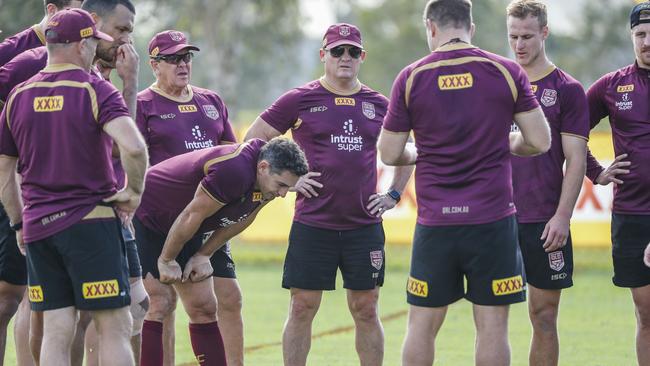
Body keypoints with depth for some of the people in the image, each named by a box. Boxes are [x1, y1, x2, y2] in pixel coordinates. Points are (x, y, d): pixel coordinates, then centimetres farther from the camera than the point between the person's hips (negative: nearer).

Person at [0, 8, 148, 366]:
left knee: (55, 333, 5)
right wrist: (134, 192, -7)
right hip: (91, 222, -5)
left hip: (37, 227, 5)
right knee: (114, 328, 0)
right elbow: (133, 146, -24)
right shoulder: (95, 90, -7)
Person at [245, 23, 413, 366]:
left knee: (366, 310, 6)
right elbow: (253, 140, 5)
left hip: (365, 225, 2)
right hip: (312, 223, -2)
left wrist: (394, 194, 12)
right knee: (302, 307, 1)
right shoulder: (299, 100, 1)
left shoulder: (378, 104, 9)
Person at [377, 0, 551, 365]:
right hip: (493, 218, -1)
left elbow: (390, 153, 3)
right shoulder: (506, 71, -1)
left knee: (422, 324, 10)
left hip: (434, 223, 1)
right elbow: (540, 141, -1)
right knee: (492, 326, 3)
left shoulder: (411, 77, -1)